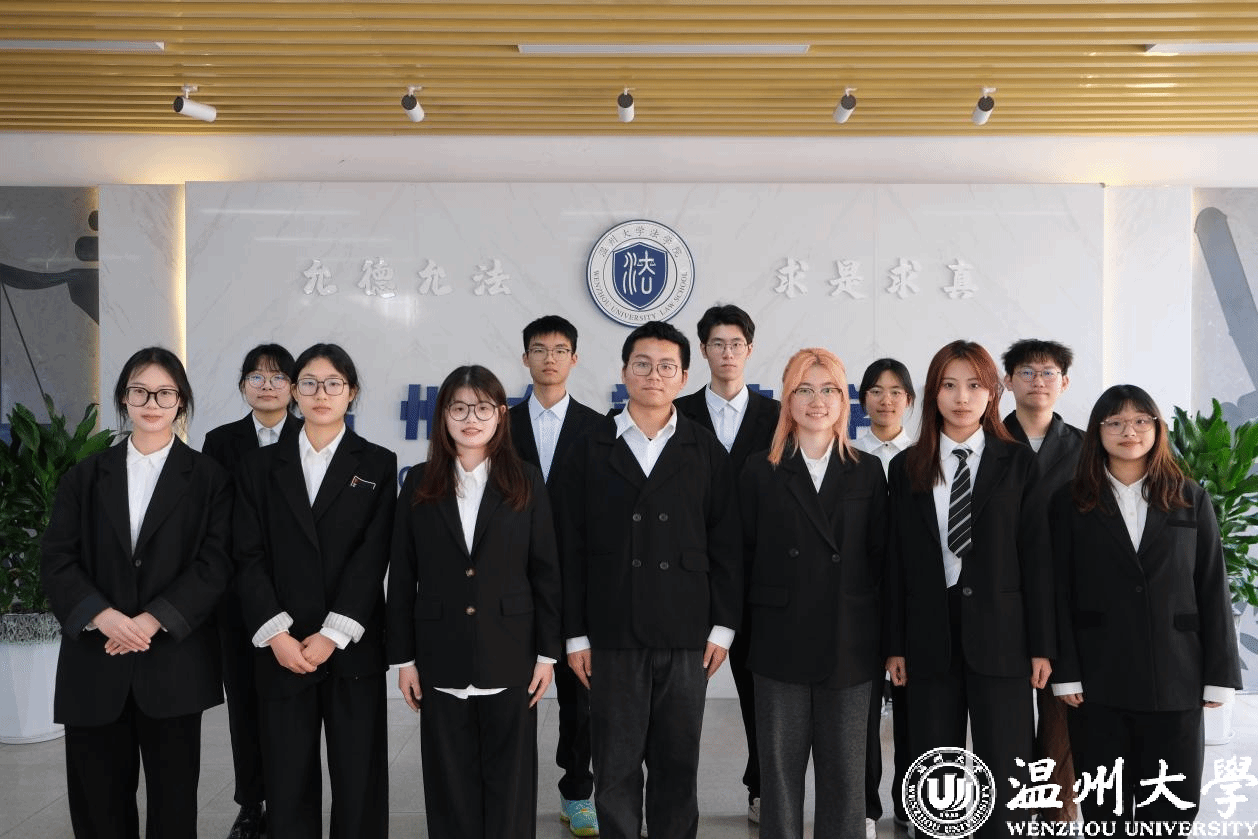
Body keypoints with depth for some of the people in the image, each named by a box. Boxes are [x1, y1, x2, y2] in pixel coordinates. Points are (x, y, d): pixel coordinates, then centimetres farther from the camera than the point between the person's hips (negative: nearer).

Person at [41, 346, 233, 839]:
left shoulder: (207, 479, 3)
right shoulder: (86, 478, 10)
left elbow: (215, 566, -4)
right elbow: (56, 561, 2)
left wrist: (152, 620, -15)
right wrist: (104, 616, -15)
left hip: (173, 663, -2)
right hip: (94, 661, 2)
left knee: (173, 799, 6)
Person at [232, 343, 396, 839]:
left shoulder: (377, 465, 4)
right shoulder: (261, 467, 10)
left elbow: (372, 556, -4)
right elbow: (250, 558, 2)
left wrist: (334, 635, -13)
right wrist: (276, 635, -10)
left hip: (353, 649, -1)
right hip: (282, 651, 1)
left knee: (359, 779, 4)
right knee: (288, 783, 6)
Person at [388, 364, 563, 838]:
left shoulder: (525, 484, 1)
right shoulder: (420, 486, 3)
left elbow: (545, 574, 1)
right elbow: (402, 578, 4)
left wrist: (547, 653, -2)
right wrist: (403, 657, 1)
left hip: (510, 658, -1)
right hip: (442, 661, 1)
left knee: (509, 782, 8)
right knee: (450, 783, 10)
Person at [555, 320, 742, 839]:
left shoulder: (707, 454, 6)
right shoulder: (590, 451, 4)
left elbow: (726, 546, 5)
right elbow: (571, 548, 2)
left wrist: (723, 626, 0)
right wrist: (575, 634, -1)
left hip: (686, 637, 1)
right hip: (612, 636, 0)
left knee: (678, 765, 10)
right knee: (615, 766, 7)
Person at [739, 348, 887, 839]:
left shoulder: (868, 472, 6)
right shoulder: (760, 472, 4)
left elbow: (880, 558, 6)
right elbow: (745, 555, 4)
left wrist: (884, 643, 3)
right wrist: (759, 613, -1)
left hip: (849, 647, 1)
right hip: (781, 646, -1)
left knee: (844, 771, 9)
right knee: (780, 767, 8)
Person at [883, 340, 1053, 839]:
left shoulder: (1018, 463, 2)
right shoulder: (906, 467, 6)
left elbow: (1036, 557, -1)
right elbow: (896, 560, 5)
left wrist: (1041, 646, -4)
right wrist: (895, 644, 2)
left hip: (999, 634, -1)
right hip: (930, 636, 2)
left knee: (1004, 775, 4)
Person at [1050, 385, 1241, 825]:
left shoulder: (1191, 499, 7)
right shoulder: (1071, 502, 3)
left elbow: (1213, 590, 5)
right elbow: (1060, 592, -1)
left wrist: (1220, 674, 0)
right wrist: (1065, 672, -7)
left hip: (1175, 680, 1)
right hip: (1098, 679, -1)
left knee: (1173, 809, 7)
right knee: (1104, 809, 8)